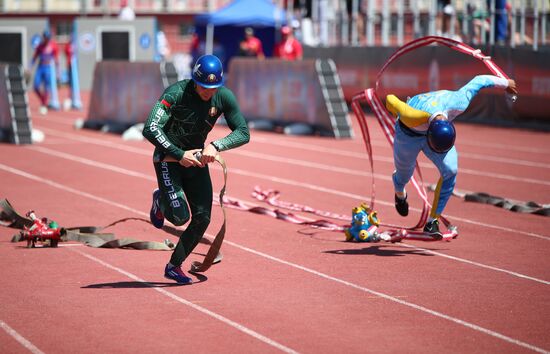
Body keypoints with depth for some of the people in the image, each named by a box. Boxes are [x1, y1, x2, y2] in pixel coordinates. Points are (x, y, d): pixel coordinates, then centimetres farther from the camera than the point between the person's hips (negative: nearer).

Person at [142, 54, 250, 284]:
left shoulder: (224, 97, -12)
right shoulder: (176, 93, -25)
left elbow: (243, 133, -10)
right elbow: (150, 130, -30)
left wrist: (216, 145, -27)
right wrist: (179, 155, -35)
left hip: (196, 159, 5)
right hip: (168, 156, -4)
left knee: (202, 218, -5)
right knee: (179, 217, -17)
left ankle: (174, 266, 14)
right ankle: (160, 200, 20)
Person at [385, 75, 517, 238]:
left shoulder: (458, 104, -40)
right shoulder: (412, 117, -48)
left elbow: (479, 81, -22)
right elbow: (390, 99, -29)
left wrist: (506, 83, -3)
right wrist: (397, 112, -4)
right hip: (409, 133, -2)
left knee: (450, 171, -19)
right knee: (404, 174, 17)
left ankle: (432, 221, -8)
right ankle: (400, 193, 57)